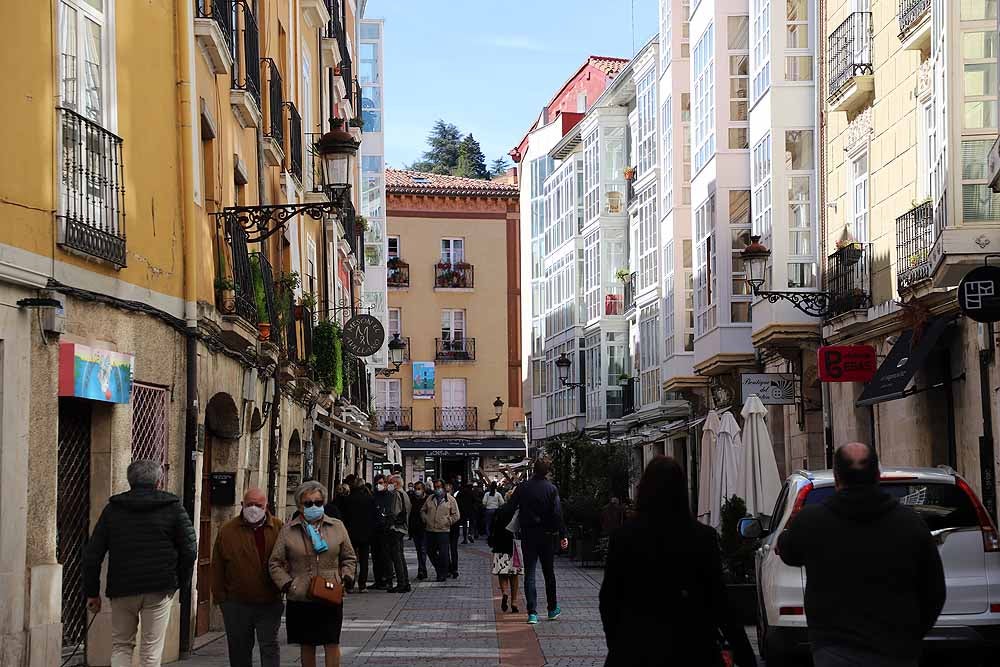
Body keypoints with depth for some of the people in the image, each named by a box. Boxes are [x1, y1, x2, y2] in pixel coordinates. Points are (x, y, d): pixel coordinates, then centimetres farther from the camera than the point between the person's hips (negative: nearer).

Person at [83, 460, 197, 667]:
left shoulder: (113, 509, 7)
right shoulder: (173, 507, 1)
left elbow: (92, 554, 6)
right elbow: (189, 549, -3)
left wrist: (92, 592, 12)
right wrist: (181, 581, 10)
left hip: (122, 589, 2)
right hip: (159, 588, -2)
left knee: (121, 645, 15)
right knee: (151, 650, 4)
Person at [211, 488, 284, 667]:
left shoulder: (278, 529, 0)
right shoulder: (227, 530, 2)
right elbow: (218, 568, 4)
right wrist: (220, 597, 1)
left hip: (269, 603, -1)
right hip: (237, 603, 1)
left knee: (269, 646, -3)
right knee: (239, 650, 11)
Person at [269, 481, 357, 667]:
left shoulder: (337, 526, 6)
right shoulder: (288, 530, 2)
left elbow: (349, 558, 15)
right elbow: (275, 562, 5)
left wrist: (346, 579, -1)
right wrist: (287, 584, -8)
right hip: (300, 599, 0)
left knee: (332, 644, -3)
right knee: (307, 646, 10)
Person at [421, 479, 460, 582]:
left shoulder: (450, 499, 2)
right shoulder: (430, 499, 13)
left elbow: (455, 516, 2)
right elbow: (423, 511, 22)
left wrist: (447, 522, -6)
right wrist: (426, 520, 7)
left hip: (443, 530, -5)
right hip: (430, 530, 5)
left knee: (443, 553, -5)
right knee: (431, 552, 8)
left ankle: (443, 574, 5)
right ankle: (440, 570, 25)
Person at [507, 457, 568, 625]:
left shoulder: (523, 488, -2)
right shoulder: (551, 489, -7)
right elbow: (557, 514, -12)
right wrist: (563, 535, -9)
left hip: (527, 535, 1)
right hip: (546, 536, -1)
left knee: (529, 573, 2)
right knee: (549, 573, 14)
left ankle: (532, 612, -6)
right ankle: (553, 609, 24)